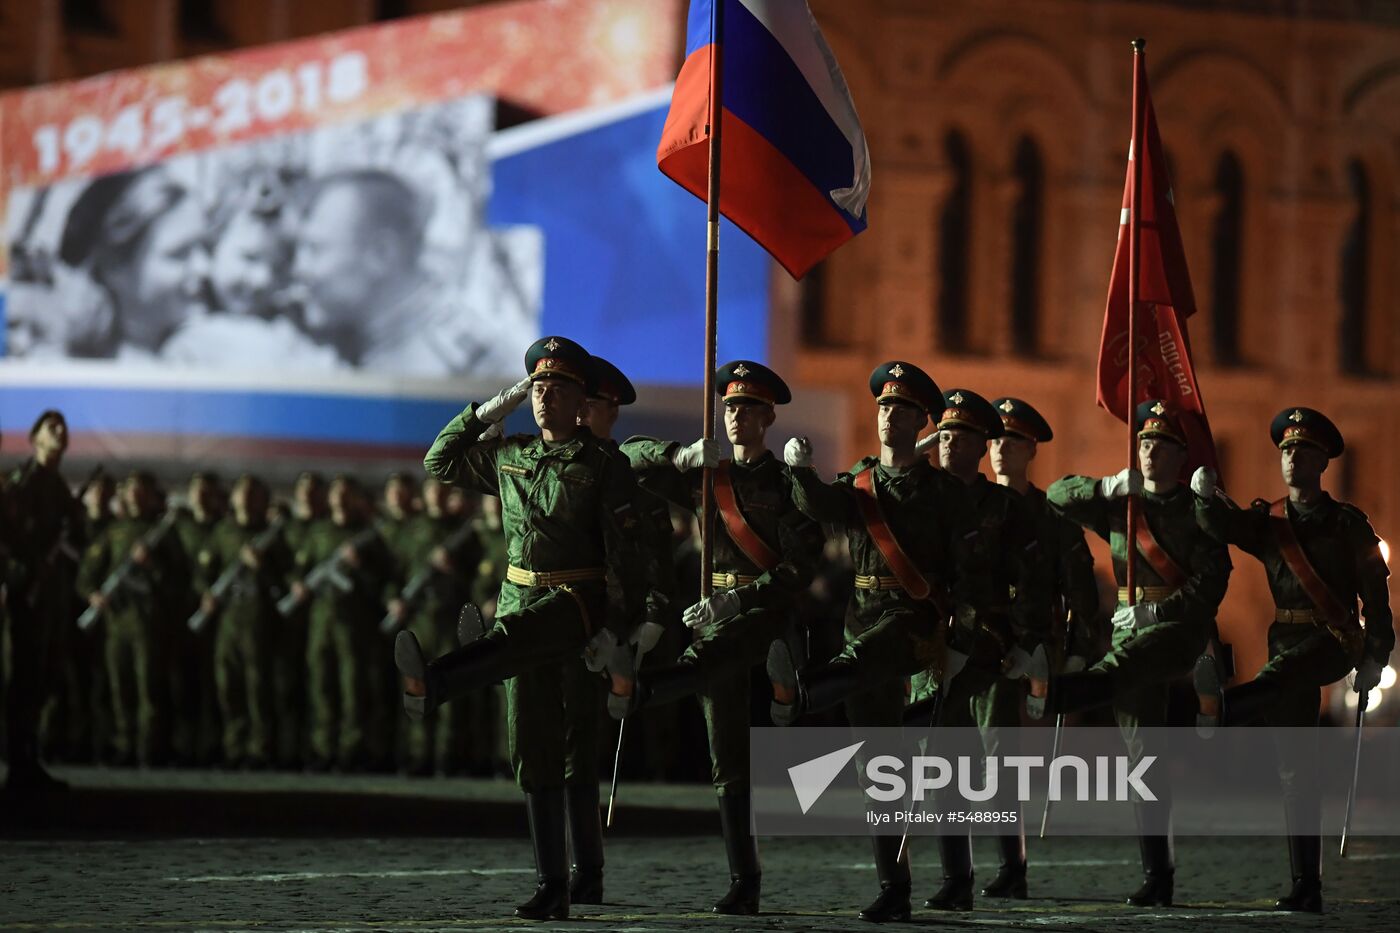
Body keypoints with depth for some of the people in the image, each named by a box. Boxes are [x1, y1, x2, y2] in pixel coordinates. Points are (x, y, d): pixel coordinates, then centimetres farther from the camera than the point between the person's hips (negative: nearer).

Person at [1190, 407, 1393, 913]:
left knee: (1284, 671, -38)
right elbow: (1222, 527, -3)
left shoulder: (1348, 522, 4)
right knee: (1295, 766, 1)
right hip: (1288, 639, 4)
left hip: (1336, 641, -4)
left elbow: (1375, 591, 1)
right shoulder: (1267, 521, 14)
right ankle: (1305, 886, 2)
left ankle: (1227, 707, -70)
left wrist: (1375, 657, -5)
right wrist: (1207, 495, -23)